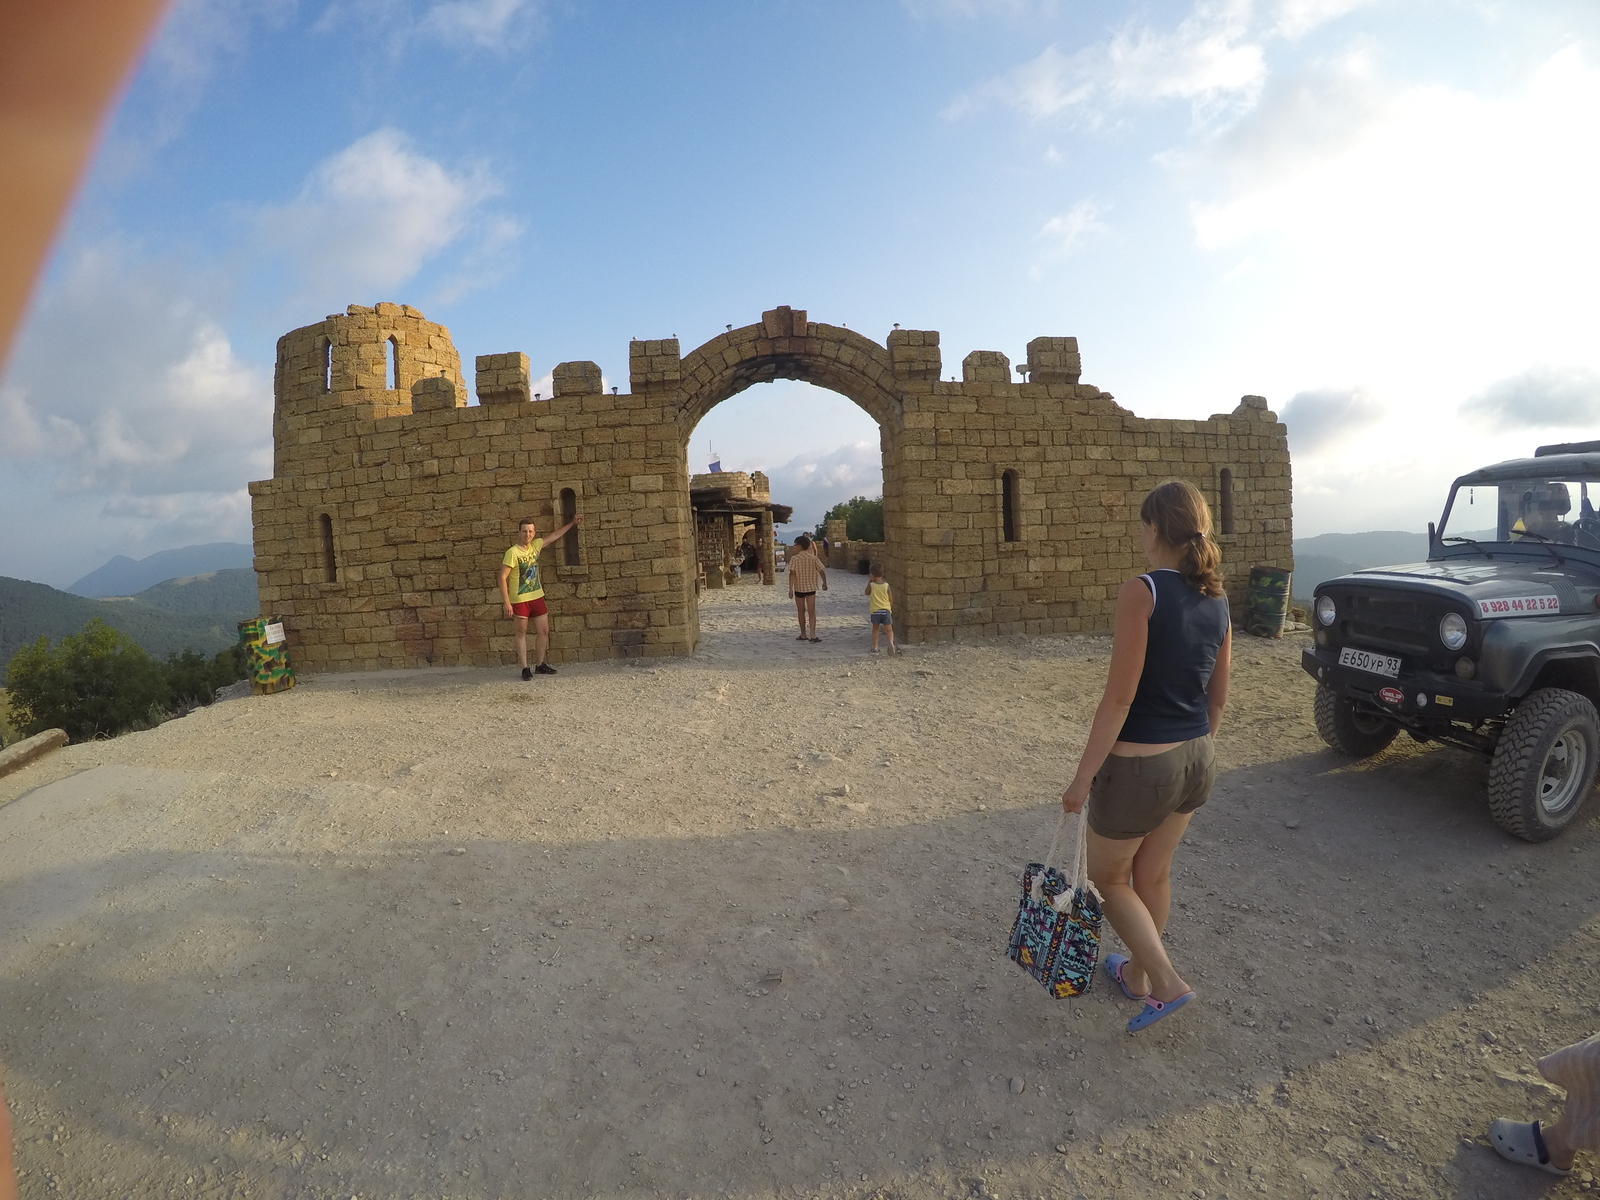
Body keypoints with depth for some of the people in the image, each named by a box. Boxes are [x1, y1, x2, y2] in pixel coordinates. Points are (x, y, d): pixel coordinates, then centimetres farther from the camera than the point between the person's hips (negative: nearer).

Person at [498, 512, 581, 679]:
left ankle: (539, 665, 21)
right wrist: (506, 603, -20)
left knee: (544, 630, 9)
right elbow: (503, 577, -17)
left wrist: (572, 523, 23)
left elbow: (554, 536, 18)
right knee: (522, 633, 4)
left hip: (537, 596, 6)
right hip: (519, 599, -6)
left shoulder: (536, 545, 2)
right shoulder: (513, 552, -16)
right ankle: (524, 668, 10)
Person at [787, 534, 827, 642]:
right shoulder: (813, 558, -2)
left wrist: (790, 588, -16)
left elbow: (792, 574, -17)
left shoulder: (794, 558, -10)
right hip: (811, 588, 1)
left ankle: (803, 635, 19)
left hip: (799, 588, -1)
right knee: (811, 612, 0)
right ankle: (813, 635, -10)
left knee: (801, 612, 12)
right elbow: (821, 571, 0)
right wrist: (824, 583, 15)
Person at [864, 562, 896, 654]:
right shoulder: (886, 585, -2)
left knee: (875, 629, 15)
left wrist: (869, 581, 14)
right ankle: (891, 641, -25)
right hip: (886, 610, 0)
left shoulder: (871, 585, -6)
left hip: (875, 611, 0)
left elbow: (866, 593, 14)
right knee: (889, 630, 2)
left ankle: (875, 647, 16)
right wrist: (891, 610, 20)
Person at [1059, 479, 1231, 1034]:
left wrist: (1083, 777, -16)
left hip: (1138, 766, -7)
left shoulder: (1141, 592, -20)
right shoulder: (1216, 599, 2)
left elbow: (1119, 698, -22)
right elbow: (1217, 697, 11)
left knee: (1108, 875, 17)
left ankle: (1167, 981, 14)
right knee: (1153, 874, 25)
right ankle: (1136, 973, 42)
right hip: (1196, 760, 7)